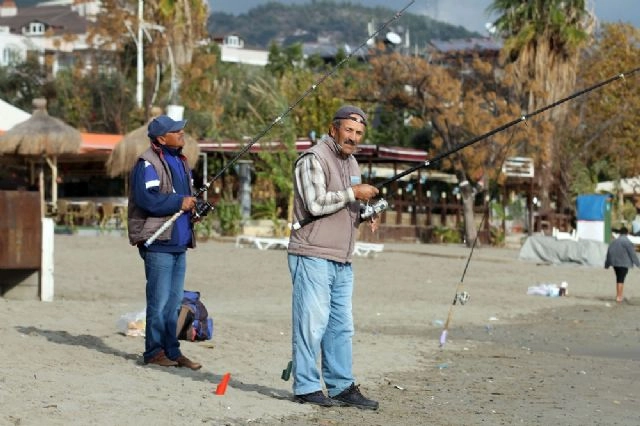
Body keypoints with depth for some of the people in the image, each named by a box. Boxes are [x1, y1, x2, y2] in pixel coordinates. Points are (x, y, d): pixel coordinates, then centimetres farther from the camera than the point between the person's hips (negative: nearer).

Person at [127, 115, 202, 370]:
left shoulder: (181, 162, 18)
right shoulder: (148, 164, -11)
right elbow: (147, 198, -23)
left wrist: (196, 207, 5)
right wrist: (180, 203, -18)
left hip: (179, 242, 9)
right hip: (158, 243, -9)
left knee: (174, 301, 12)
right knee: (159, 301, -6)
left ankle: (172, 351, 18)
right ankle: (154, 351, 3)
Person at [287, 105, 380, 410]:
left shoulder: (351, 163, 20)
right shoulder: (314, 159, -9)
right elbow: (316, 203, -20)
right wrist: (353, 193, -16)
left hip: (342, 261, 9)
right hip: (313, 256, -9)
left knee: (342, 326, 9)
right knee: (312, 323, -6)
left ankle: (342, 387, 14)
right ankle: (306, 387, 0)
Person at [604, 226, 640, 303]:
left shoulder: (614, 241, 11)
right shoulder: (627, 242, -10)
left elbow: (609, 253, 14)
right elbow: (632, 254, -10)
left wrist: (607, 264, 21)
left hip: (615, 263, 6)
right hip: (624, 263, -6)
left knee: (618, 279, 16)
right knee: (621, 280, -5)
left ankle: (618, 295, 16)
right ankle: (619, 297, -7)